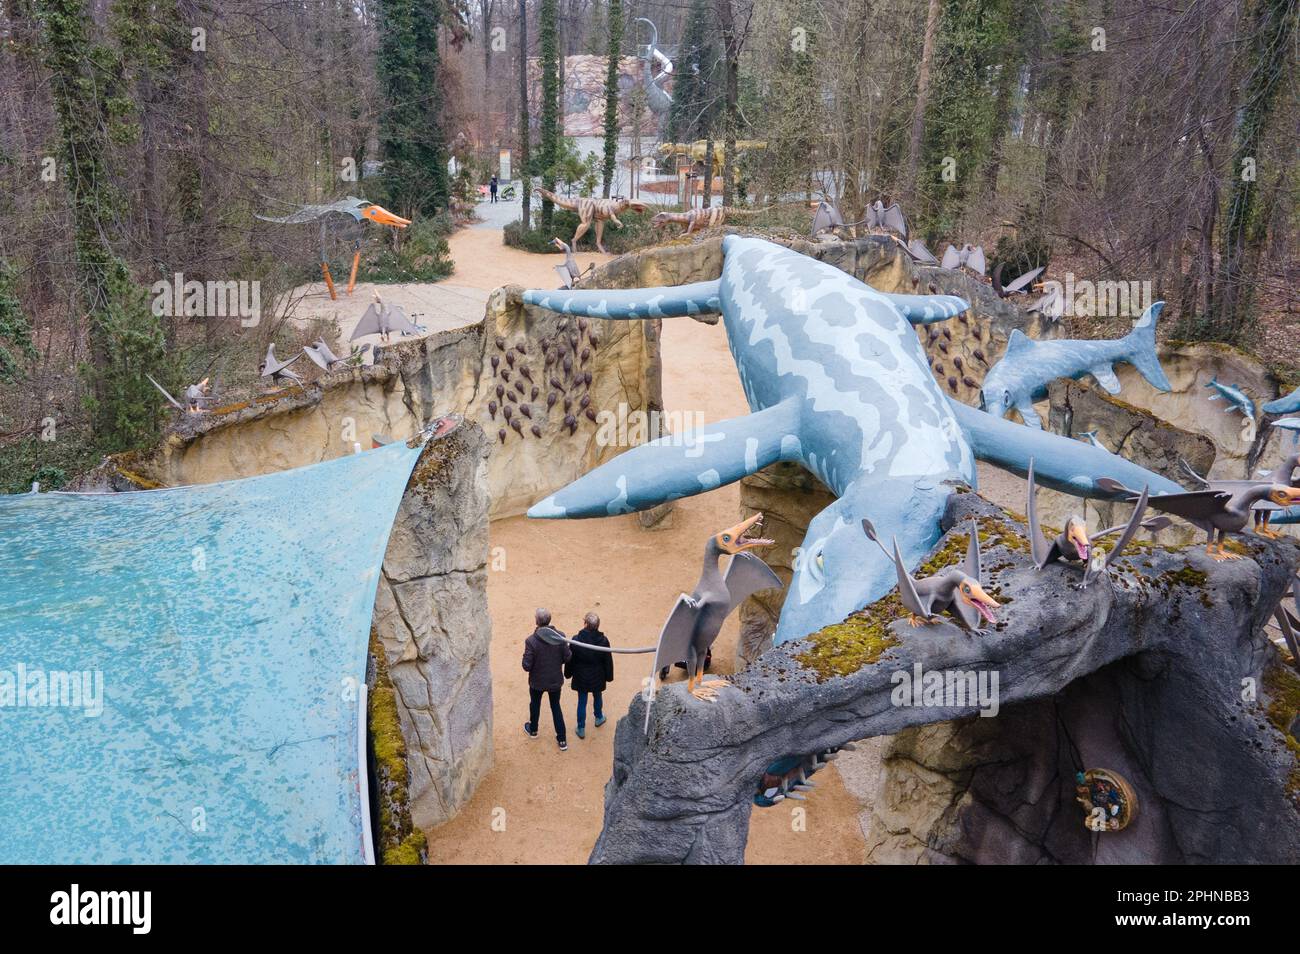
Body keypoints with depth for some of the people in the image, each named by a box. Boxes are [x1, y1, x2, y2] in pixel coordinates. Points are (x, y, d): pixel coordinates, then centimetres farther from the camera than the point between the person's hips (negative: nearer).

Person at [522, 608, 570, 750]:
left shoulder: (531, 641, -27)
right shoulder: (560, 636, -20)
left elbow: (527, 666, -22)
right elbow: (567, 657, -11)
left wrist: (525, 657, -2)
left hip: (537, 681, -2)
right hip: (556, 680, 2)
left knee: (535, 705, 26)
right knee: (556, 707, 21)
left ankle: (533, 730, 51)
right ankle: (562, 740, 27)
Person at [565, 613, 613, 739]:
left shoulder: (576, 640, -24)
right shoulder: (603, 641, -21)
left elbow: (570, 659, -9)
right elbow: (608, 661, -8)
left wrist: (568, 673, 8)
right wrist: (608, 676, 8)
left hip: (581, 677, -1)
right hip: (597, 677, 1)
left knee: (582, 702, 14)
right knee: (597, 697, 27)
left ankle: (581, 729, 26)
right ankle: (599, 718, 51)